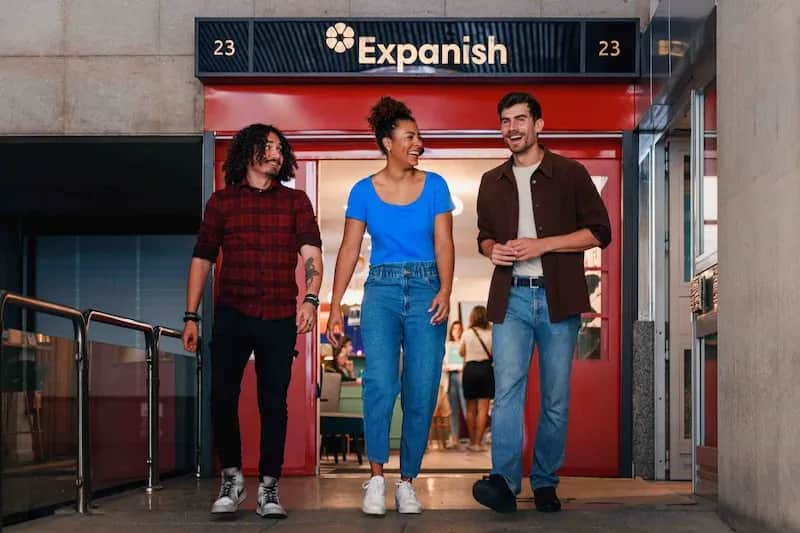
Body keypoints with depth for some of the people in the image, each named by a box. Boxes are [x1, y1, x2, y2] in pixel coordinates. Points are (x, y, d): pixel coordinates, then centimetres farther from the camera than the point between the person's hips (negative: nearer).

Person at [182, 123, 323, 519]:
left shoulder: (295, 201, 8)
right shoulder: (222, 201, 8)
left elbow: (311, 253, -2)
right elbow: (202, 259, 9)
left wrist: (310, 299, -19)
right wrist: (191, 317, 4)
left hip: (279, 319, 0)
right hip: (231, 315, 0)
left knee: (273, 403, 2)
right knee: (222, 397, -4)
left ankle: (269, 488, 10)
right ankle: (231, 479, 13)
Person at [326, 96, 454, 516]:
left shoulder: (434, 186, 5)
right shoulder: (364, 192, 4)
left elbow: (443, 243, -2)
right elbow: (349, 250, 4)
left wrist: (445, 291, -18)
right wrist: (335, 306, -2)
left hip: (425, 291, 1)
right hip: (381, 290, -1)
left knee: (421, 392, -2)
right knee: (380, 382, -19)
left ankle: (407, 482, 10)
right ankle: (376, 478, -12)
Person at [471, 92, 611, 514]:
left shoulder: (570, 174, 2)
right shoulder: (492, 183, 14)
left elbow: (599, 231, -2)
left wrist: (542, 245, -12)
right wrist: (492, 249, 0)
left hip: (558, 297, -2)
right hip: (511, 297, 2)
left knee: (556, 398, 3)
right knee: (507, 389, -13)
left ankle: (544, 483, 12)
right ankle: (503, 480, -21)